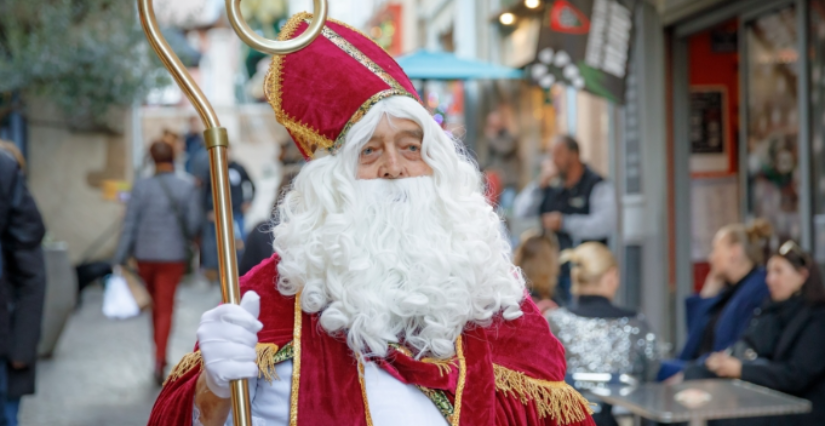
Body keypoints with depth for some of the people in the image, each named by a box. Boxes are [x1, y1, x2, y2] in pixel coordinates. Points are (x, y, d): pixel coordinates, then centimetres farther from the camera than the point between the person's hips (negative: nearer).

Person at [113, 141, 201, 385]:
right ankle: (159, 358, -12)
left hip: (145, 255, 1)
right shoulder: (187, 187, -7)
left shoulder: (141, 187, -6)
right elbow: (193, 224, -5)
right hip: (173, 256, -1)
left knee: (156, 306, 19)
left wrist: (120, 259, -2)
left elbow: (130, 225, -6)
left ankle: (160, 356, 31)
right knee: (166, 309, 2)